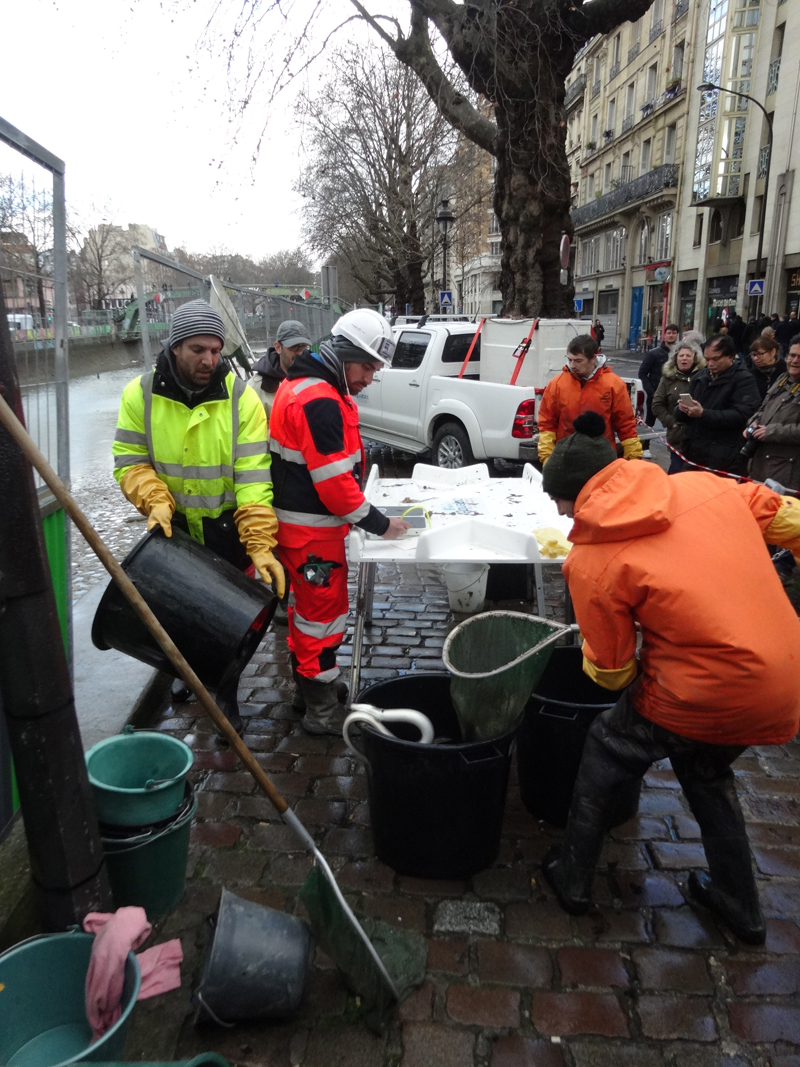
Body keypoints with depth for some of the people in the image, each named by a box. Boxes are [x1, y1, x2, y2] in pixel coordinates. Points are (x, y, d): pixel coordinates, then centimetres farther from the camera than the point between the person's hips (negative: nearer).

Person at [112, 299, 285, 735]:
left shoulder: (240, 397, -19)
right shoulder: (141, 394, -13)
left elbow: (253, 476, -24)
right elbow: (130, 461, -8)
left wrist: (261, 542, -31)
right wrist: (156, 500, -27)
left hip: (228, 527, -2)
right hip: (175, 527, 3)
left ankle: (227, 696, 26)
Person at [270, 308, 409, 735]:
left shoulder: (304, 385, 11)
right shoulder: (319, 401, -23)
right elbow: (334, 480, -25)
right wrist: (380, 524, -16)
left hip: (298, 521, 11)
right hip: (311, 529, -11)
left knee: (307, 605, 22)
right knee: (324, 613, 1)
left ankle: (308, 683, 38)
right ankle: (321, 708, 14)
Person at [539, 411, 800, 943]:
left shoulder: (591, 563, -13)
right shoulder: (707, 488, 0)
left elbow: (609, 672, -4)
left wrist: (596, 661, 19)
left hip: (703, 697, -6)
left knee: (607, 750, 21)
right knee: (706, 768, 32)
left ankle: (573, 877, 36)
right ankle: (740, 905, 46)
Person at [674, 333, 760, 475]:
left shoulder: (744, 379, -5)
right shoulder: (701, 376, 15)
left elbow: (742, 415, -19)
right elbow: (678, 413, 15)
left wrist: (703, 414, -25)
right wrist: (682, 409, -10)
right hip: (692, 453, 7)